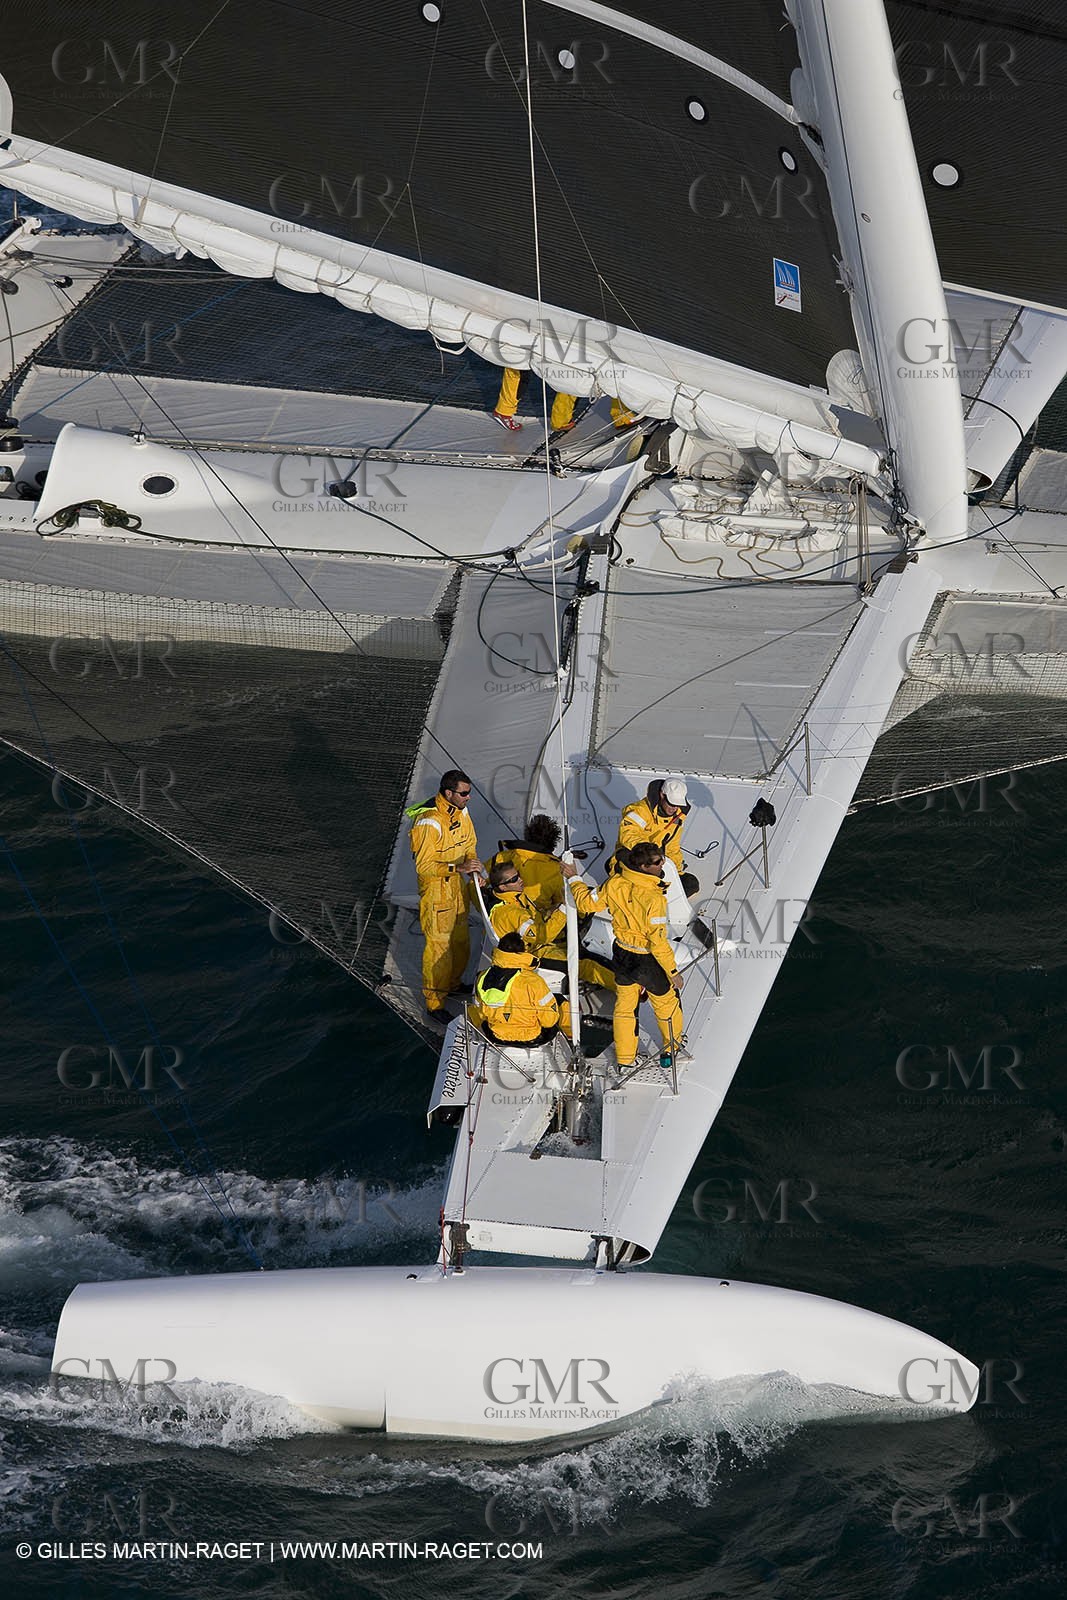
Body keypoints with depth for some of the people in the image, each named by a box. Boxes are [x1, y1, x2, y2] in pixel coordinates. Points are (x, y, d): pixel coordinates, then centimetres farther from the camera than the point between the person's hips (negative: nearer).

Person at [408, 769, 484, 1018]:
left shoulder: (461, 812, -1)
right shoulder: (429, 822, -28)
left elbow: (469, 845, 13)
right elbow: (424, 866, -28)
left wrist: (475, 870, -4)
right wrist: (459, 868, -35)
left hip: (457, 886, 8)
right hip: (436, 888, -8)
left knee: (460, 939, 23)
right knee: (439, 946, -2)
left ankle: (454, 983, 45)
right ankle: (434, 1003, 10)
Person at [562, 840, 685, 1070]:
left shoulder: (615, 883, -13)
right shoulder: (654, 898, -30)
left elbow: (587, 902, 2)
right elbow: (658, 940, -27)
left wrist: (574, 879, 19)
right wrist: (672, 971, -17)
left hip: (622, 956, 6)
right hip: (648, 961, -6)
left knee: (625, 1005, 22)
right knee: (667, 1003, 20)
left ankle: (625, 1058, 33)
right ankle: (673, 1049, 38)